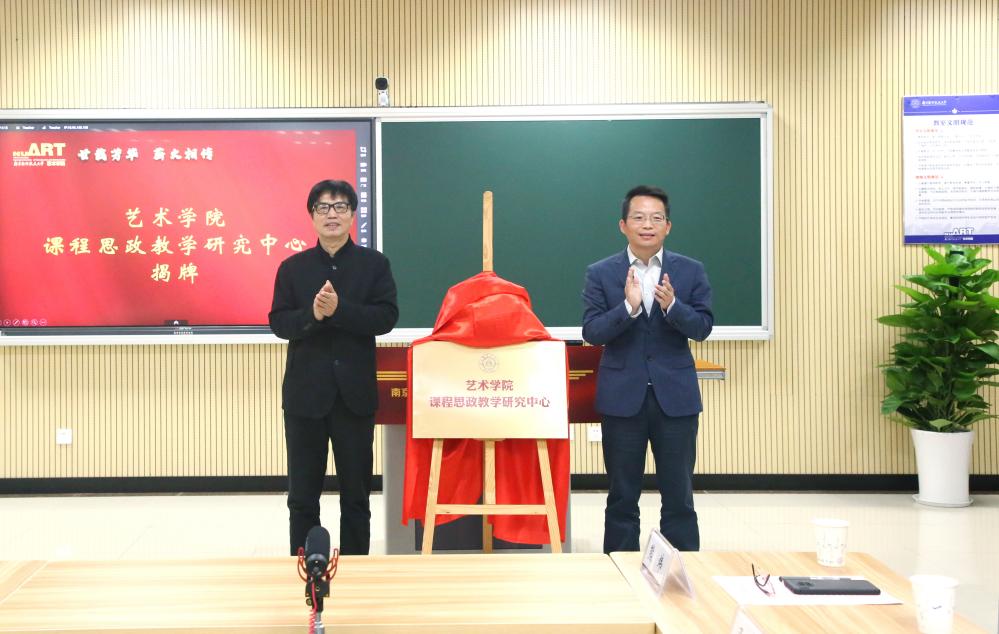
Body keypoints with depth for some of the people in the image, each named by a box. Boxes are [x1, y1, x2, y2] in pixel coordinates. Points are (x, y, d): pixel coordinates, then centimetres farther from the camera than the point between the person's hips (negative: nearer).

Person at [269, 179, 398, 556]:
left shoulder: (374, 264, 3)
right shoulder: (292, 267, 6)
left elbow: (386, 317, -9)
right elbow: (279, 322, -2)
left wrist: (339, 309, -21)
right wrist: (312, 314, -21)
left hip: (355, 393, -1)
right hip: (306, 393, 1)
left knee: (356, 493, 8)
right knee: (302, 495, 6)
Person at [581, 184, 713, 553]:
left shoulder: (691, 271, 3)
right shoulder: (600, 274, 1)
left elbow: (702, 328, -2)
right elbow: (591, 332, -7)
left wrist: (672, 306, -21)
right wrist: (628, 306, -23)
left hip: (675, 396, 0)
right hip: (623, 397, 0)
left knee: (679, 496, 5)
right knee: (622, 497, 8)